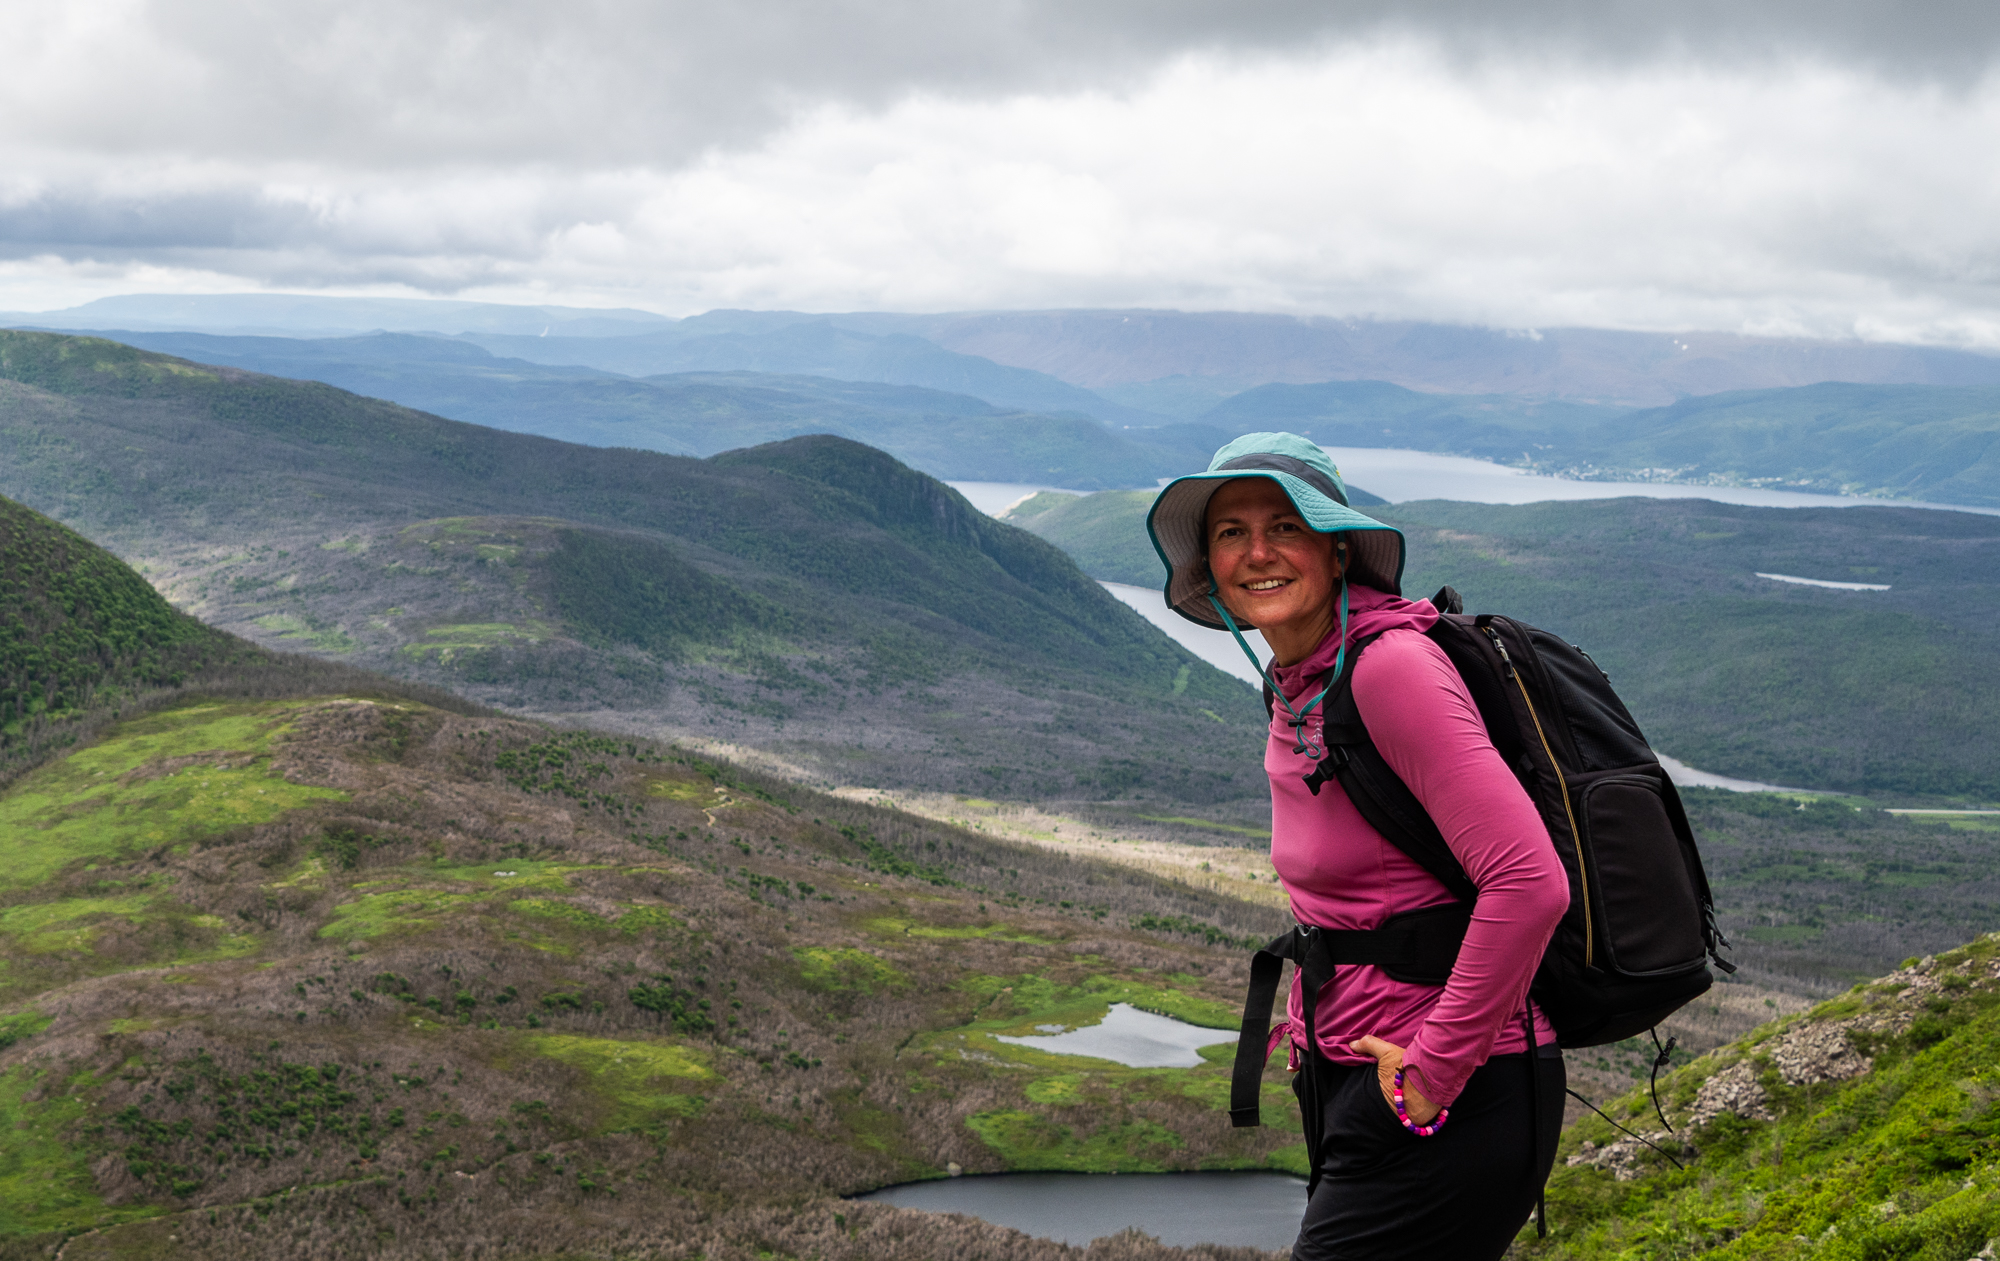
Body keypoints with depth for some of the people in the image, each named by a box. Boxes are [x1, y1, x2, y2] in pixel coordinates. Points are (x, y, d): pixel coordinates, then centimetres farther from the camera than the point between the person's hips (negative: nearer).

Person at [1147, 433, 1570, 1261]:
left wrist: (1436, 1069, -20)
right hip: (1352, 1078, 9)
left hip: (1455, 1100, -9)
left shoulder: (1392, 666, -19)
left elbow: (1529, 882, -26)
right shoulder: (1294, 687, 9)